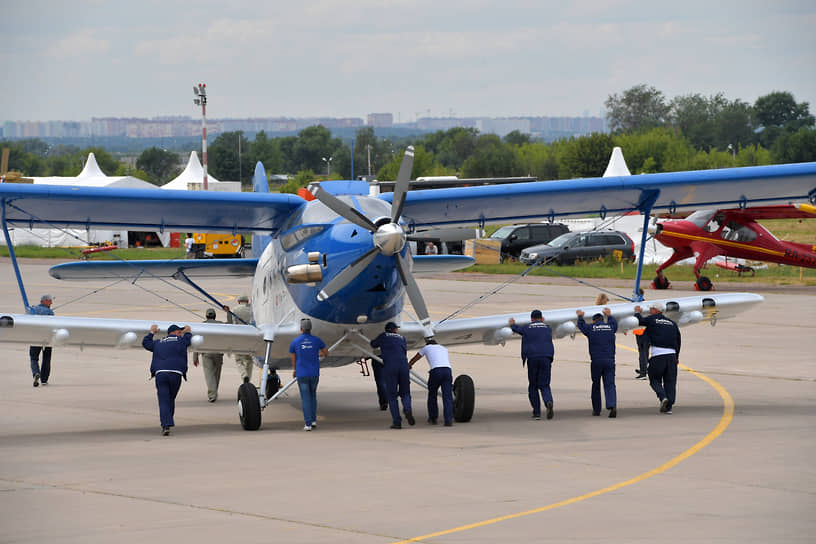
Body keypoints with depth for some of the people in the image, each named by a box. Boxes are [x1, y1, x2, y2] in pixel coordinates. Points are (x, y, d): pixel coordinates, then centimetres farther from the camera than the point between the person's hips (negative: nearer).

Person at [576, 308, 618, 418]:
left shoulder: (591, 328, 1)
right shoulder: (610, 327, 8)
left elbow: (581, 325, 22)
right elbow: (614, 323, 33)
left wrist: (580, 316, 42)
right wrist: (609, 316, 52)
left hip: (596, 361, -1)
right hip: (610, 361, 1)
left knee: (596, 385, 12)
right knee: (610, 385, -4)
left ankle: (596, 409, 18)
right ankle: (612, 406, -25)